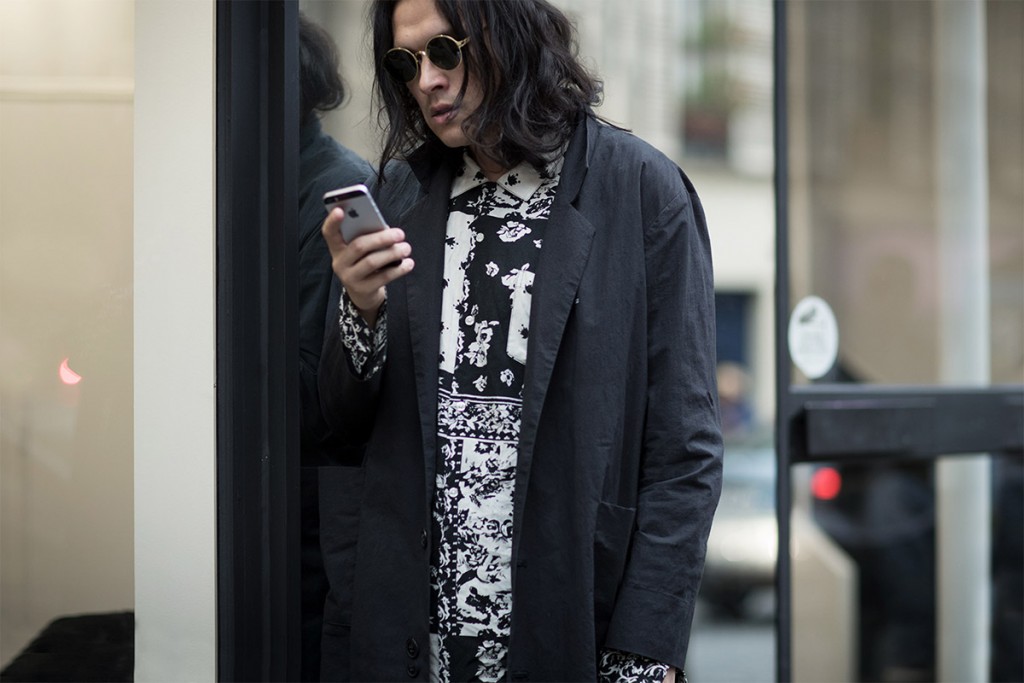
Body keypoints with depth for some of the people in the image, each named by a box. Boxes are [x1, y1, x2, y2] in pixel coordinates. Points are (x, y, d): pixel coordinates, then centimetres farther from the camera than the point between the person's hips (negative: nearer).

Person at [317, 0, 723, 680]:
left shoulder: (643, 191, -5)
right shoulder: (403, 191, 8)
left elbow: (684, 446, -7)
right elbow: (349, 418, 12)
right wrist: (362, 309, -8)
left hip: (568, 626, -3)